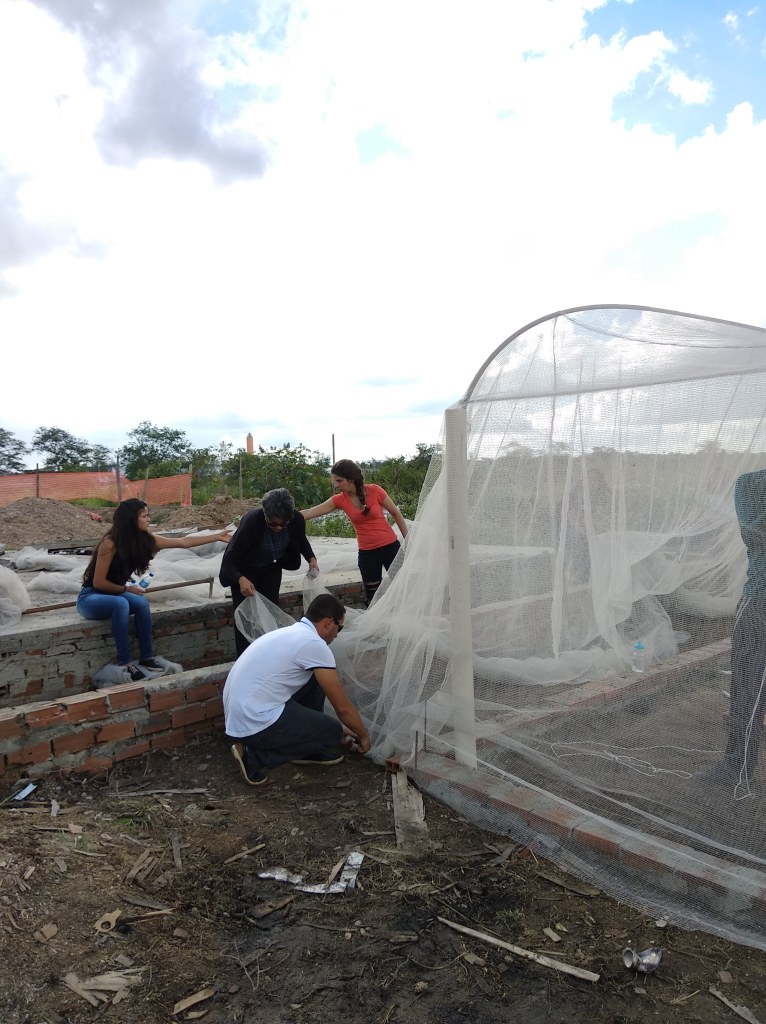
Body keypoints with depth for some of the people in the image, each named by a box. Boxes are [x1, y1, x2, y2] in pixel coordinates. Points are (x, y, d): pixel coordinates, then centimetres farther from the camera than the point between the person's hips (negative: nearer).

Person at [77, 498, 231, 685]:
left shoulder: (144, 538, -6)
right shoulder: (110, 543, -25)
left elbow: (183, 542, -5)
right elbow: (99, 582, -20)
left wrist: (218, 537, -5)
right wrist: (126, 589, -9)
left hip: (114, 595, 6)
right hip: (90, 598, -6)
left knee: (141, 603, -24)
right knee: (121, 604, -35)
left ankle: (147, 658, -16)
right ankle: (125, 664, -31)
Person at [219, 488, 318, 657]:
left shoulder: (296, 520, -26)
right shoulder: (251, 521, -38)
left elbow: (301, 539, 2)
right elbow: (229, 559, -35)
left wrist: (311, 558, -15)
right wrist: (241, 580, -53)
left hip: (271, 568, 4)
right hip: (245, 570, -3)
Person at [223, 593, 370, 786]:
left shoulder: (292, 633, 15)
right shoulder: (314, 644, -13)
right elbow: (343, 707, -5)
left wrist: (338, 727, 35)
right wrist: (363, 736, 13)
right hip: (254, 724, -9)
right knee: (332, 732, 1)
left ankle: (308, 749, 21)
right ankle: (255, 755, -1)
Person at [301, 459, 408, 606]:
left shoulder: (374, 491, -13)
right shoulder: (340, 500, -6)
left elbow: (396, 514, -2)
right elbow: (310, 513, -6)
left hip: (390, 547, -2)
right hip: (367, 553, 2)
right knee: (372, 596, 8)